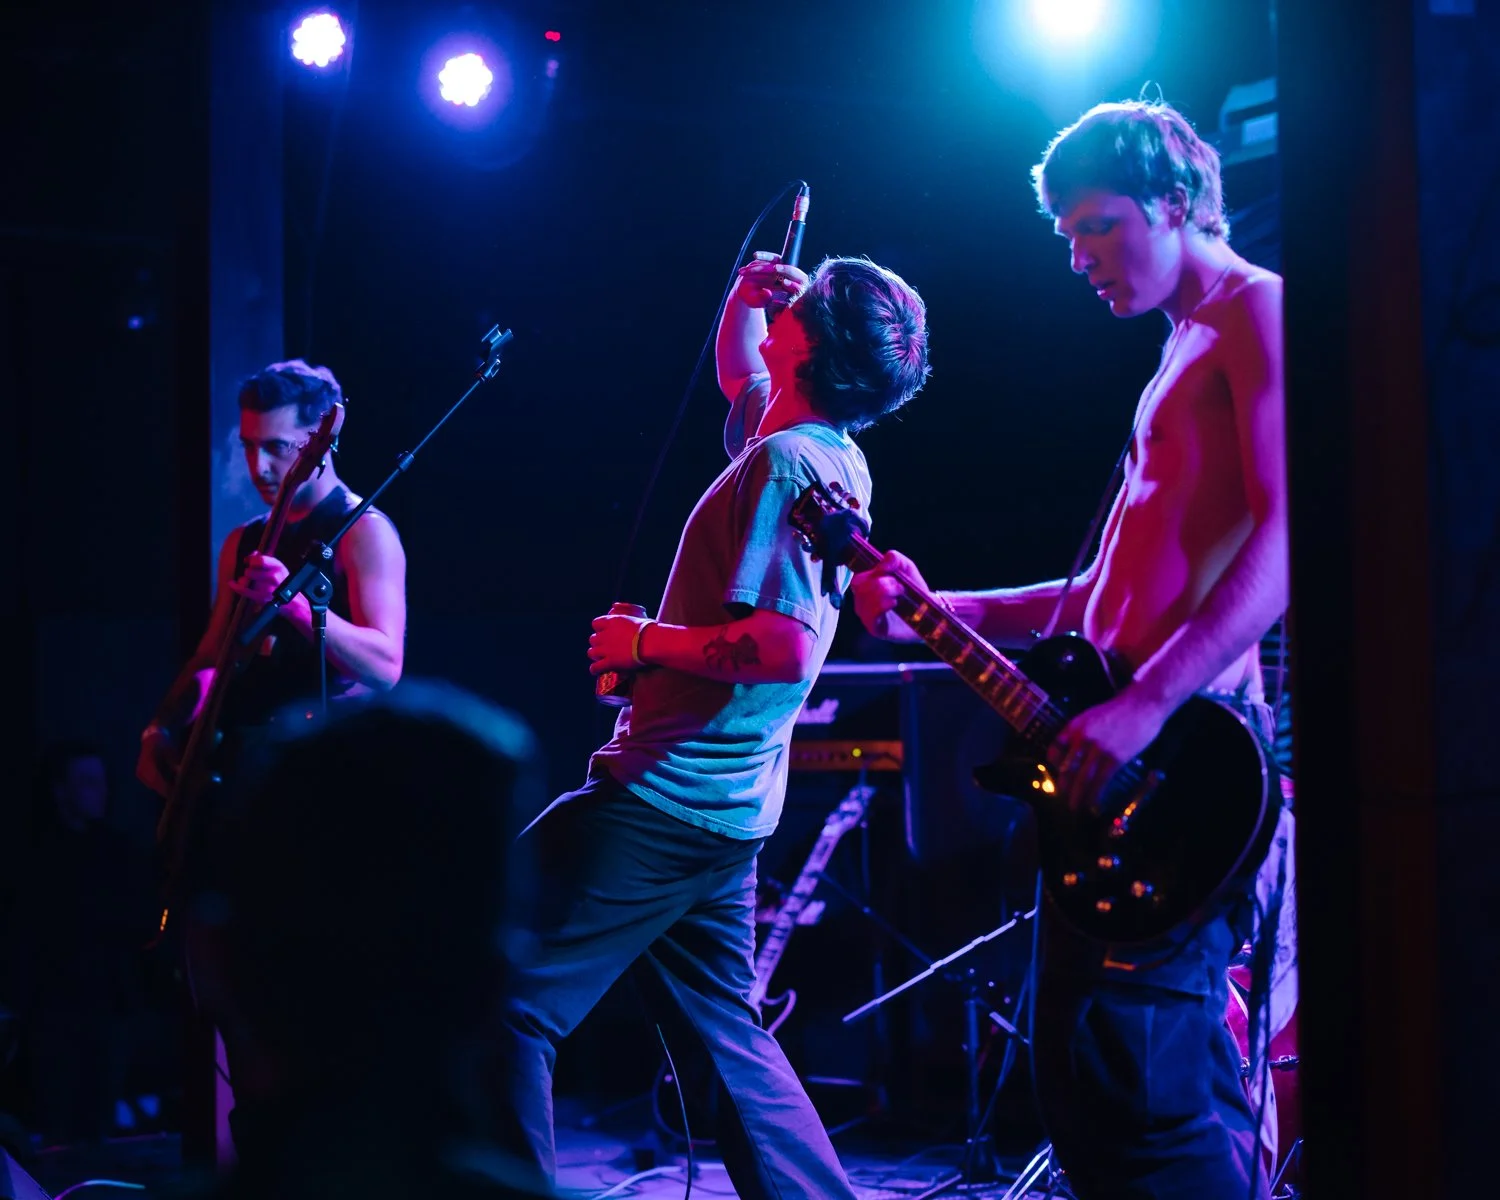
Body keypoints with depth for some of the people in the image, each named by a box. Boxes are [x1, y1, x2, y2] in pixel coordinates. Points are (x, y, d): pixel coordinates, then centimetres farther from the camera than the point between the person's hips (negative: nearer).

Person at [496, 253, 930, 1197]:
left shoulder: (788, 462, -17)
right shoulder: (830, 456, 12)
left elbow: (782, 646, -27)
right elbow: (737, 374, 33)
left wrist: (648, 641, -15)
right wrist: (745, 295, 14)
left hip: (664, 801, -10)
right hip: (722, 808, 10)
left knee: (504, 1006, -8)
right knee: (722, 1034, 17)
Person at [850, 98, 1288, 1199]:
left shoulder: (1259, 310, -3)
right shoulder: (1185, 348, 25)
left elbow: (1285, 536, -17)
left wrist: (1147, 702, -26)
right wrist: (939, 614, 15)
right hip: (1117, 756, 10)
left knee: (1129, 1088, -16)